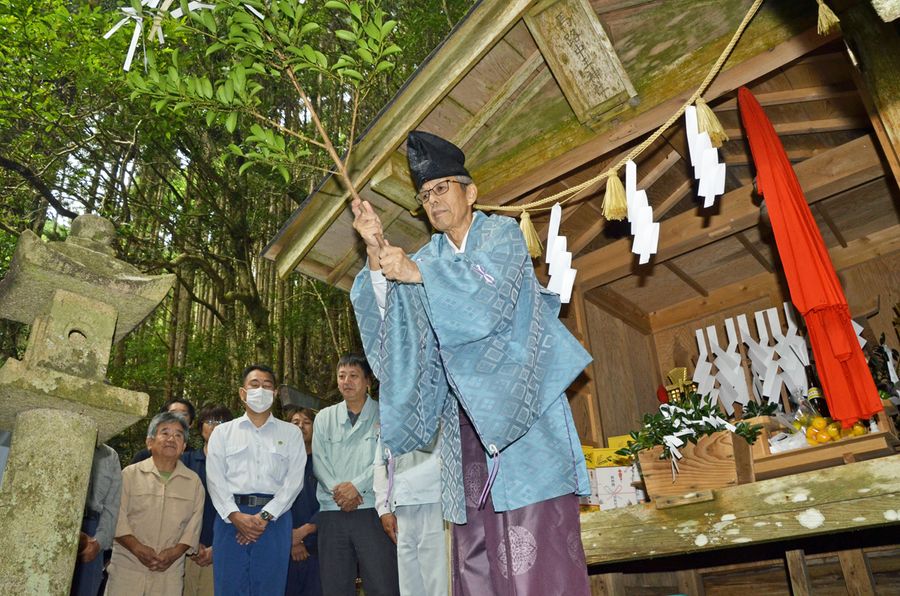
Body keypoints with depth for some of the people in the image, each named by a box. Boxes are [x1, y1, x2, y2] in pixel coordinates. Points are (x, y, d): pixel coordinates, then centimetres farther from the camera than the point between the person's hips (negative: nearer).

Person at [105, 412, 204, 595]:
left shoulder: (194, 482, 8)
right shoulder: (130, 474, 4)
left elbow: (194, 524, 3)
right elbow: (117, 517, -2)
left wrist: (176, 551, -11)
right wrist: (138, 549, -13)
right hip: (127, 568, -1)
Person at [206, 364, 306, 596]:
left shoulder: (290, 433, 12)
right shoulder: (222, 432, 14)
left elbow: (294, 480, 1)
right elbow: (215, 479, 3)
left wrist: (265, 516, -10)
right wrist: (235, 516, -11)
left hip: (274, 519, 0)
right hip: (231, 518, 1)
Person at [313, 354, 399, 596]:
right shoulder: (324, 417, 15)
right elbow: (319, 461, 6)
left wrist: (356, 486, -14)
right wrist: (338, 491, -9)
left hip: (372, 510, -3)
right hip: (332, 511, 3)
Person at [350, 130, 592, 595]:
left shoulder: (501, 234, 4)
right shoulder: (431, 256, 16)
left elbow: (489, 295, -15)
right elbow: (391, 318, 3)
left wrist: (418, 274, -17)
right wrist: (376, 254, -9)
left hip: (518, 403, -4)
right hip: (465, 415, 5)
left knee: (535, 539, -8)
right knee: (475, 549, 3)